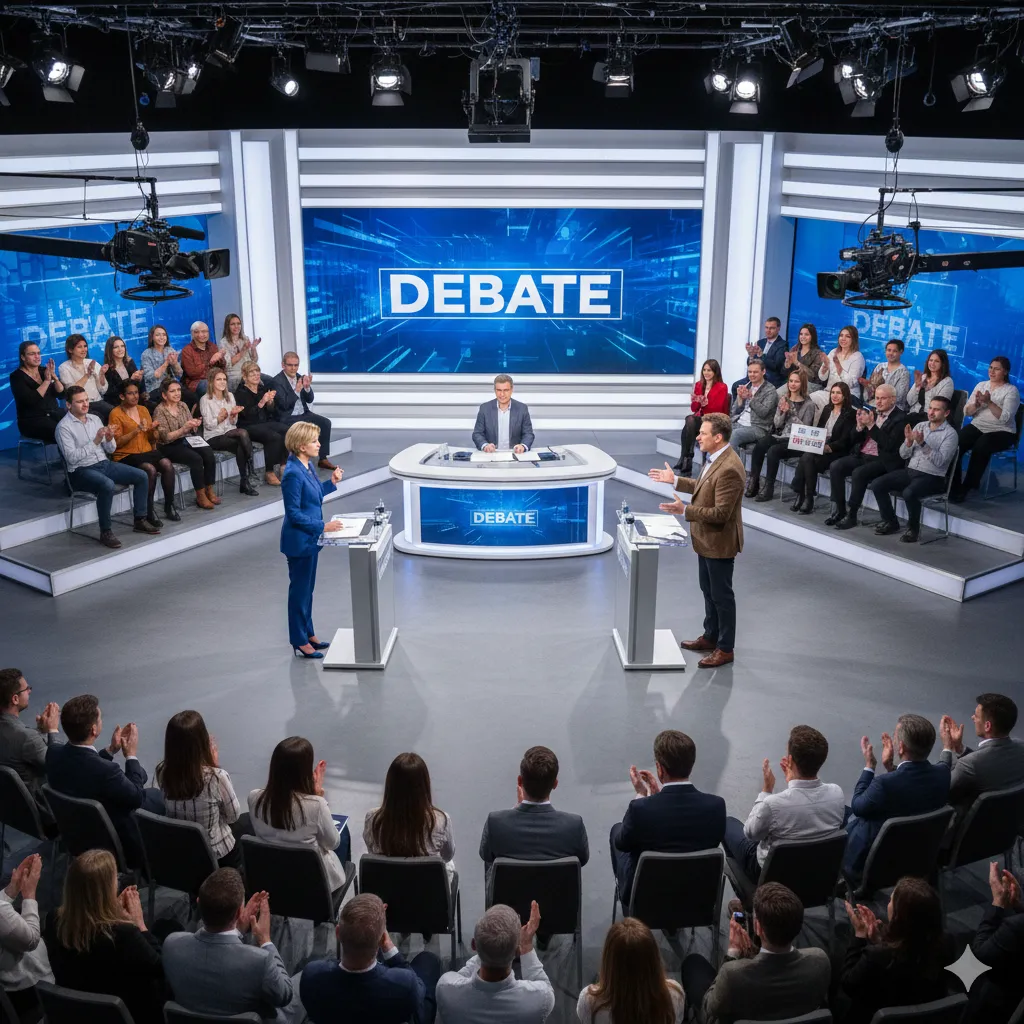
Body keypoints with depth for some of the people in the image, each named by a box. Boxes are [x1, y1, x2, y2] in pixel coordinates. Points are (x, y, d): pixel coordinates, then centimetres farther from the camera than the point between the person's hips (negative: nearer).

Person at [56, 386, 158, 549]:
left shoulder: (95, 419, 11)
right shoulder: (64, 427, -9)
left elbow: (110, 450, 12)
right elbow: (71, 458, -20)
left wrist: (109, 439, -11)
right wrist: (95, 441, -22)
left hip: (105, 464, 7)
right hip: (82, 471, -7)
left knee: (142, 476, -6)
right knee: (108, 485, -37)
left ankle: (140, 520, 4)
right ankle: (105, 532, -24)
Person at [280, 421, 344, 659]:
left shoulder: (308, 466, 4)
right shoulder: (293, 473, -24)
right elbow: (294, 513, -23)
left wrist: (332, 482, 5)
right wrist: (323, 526, -22)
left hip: (309, 539, 9)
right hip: (299, 541, -9)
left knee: (307, 588, 19)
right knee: (300, 590, 3)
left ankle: (308, 634, 32)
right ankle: (300, 643, 15)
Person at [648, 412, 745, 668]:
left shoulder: (729, 468, -29)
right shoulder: (715, 458, 2)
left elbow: (721, 513, -29)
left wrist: (684, 510, -31)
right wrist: (675, 480, 14)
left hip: (719, 542, -10)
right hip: (707, 539, 10)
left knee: (721, 595, 4)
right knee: (708, 590, 22)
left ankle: (725, 648, 17)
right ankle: (711, 636, 37)